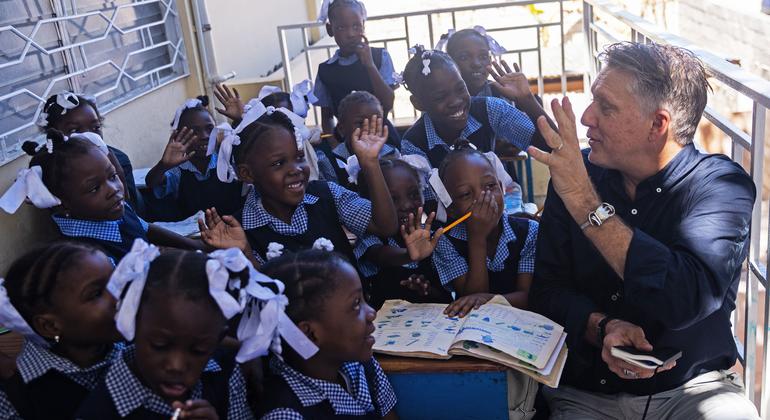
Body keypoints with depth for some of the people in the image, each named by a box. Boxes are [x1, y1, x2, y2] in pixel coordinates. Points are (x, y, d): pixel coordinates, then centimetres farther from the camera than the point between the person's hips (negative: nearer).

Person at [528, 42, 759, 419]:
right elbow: (547, 289, -2)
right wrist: (602, 327, -21)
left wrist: (585, 202, -29)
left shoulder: (721, 185, -11)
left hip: (694, 387, -1)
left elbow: (687, 299, -27)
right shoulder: (573, 174, -3)